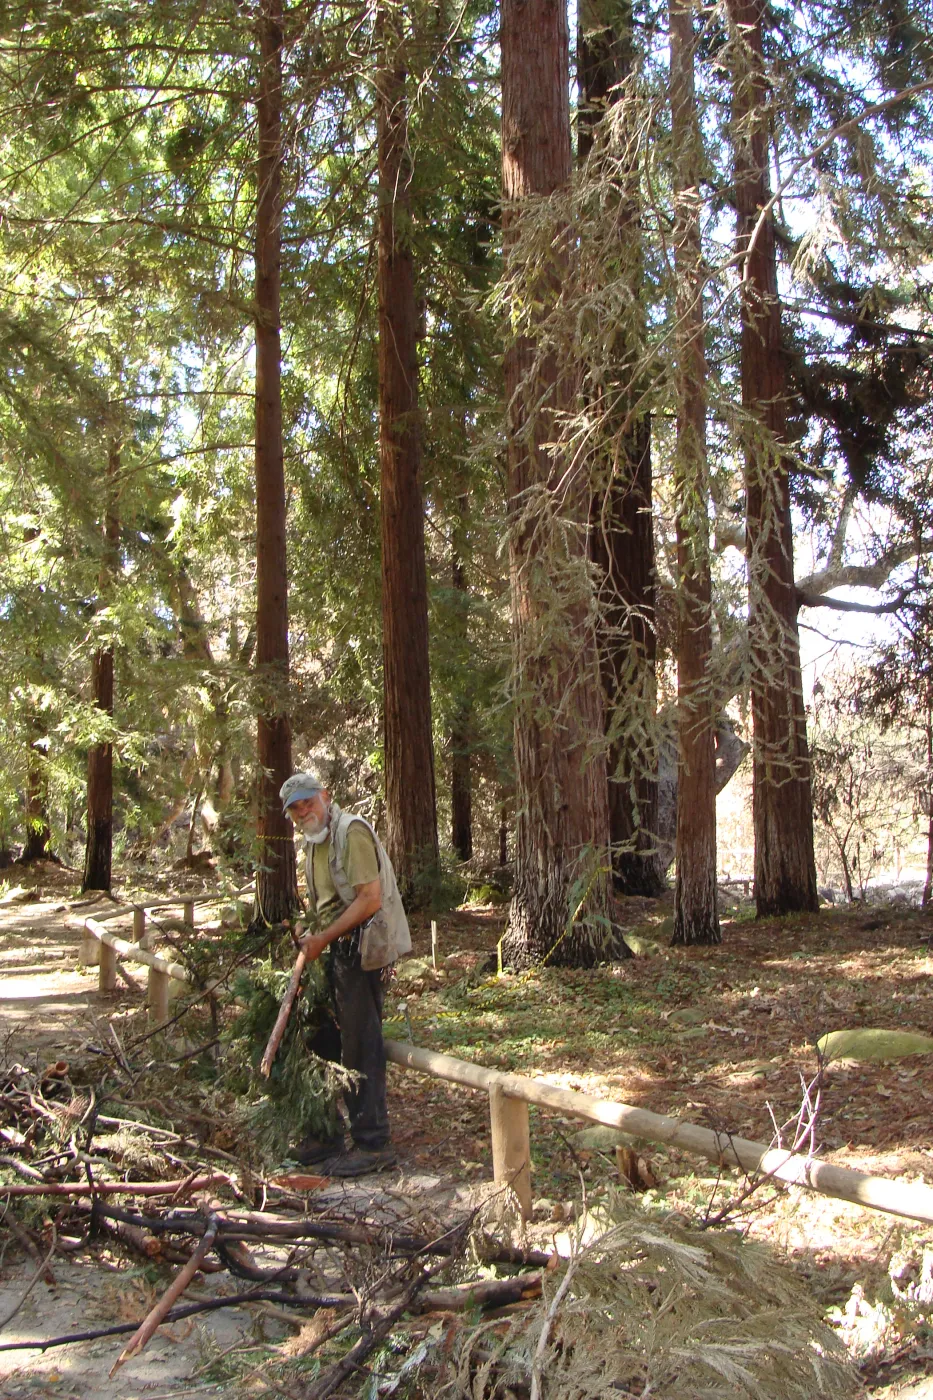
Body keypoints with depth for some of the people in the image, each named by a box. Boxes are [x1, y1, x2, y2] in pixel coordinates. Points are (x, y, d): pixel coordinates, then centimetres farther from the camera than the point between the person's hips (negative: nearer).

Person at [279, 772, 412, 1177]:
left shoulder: (351, 832, -13)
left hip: (362, 950, -10)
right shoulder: (314, 843, 17)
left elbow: (369, 899, -21)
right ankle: (325, 1136, 25)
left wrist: (324, 938, -18)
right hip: (338, 952, 10)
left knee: (360, 1047, -6)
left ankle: (373, 1145, 3)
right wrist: (313, 938, 9)